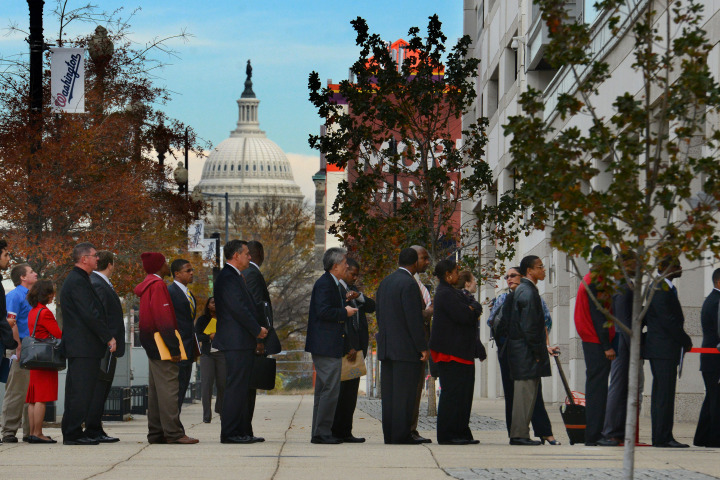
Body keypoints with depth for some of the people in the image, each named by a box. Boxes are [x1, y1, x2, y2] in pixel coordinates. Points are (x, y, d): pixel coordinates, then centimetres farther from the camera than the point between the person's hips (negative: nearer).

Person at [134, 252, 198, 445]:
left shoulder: (148, 286, 19)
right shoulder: (157, 285, -13)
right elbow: (163, 318, -19)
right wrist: (173, 347, -20)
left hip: (153, 346, 11)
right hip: (161, 344, -11)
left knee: (156, 389, 10)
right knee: (168, 388, -12)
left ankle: (156, 433, 11)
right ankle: (173, 432, -15)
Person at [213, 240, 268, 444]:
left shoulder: (234, 277, 20)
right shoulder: (228, 278, -14)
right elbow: (239, 308, -19)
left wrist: (257, 329, 10)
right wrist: (257, 330, -11)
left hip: (242, 342, 11)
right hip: (236, 342, -11)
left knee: (242, 388, 12)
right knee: (236, 387, -9)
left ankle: (244, 432, 16)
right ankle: (230, 433, -8)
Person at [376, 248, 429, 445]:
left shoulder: (385, 282, 13)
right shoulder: (409, 284, -13)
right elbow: (414, 319, -16)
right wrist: (423, 347, -13)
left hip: (386, 346, 8)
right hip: (406, 347, -8)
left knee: (389, 392, 9)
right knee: (404, 392, -6)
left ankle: (389, 433, 10)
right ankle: (401, 434, -8)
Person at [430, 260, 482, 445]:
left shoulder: (452, 292, 20)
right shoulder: (445, 294, -15)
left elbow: (476, 308, 17)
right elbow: (465, 316, -21)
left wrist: (472, 308, -4)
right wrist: (471, 310, -1)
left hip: (462, 351, 11)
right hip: (450, 352, -11)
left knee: (463, 392, 11)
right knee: (452, 393, -8)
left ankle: (462, 433, 15)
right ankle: (447, 435, -6)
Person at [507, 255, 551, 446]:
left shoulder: (521, 290, 17)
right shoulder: (528, 292, -15)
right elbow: (529, 327, -19)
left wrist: (540, 350, 20)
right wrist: (538, 353, -16)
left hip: (521, 350, 10)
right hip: (526, 351, -10)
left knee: (526, 393, 11)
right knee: (525, 392, -8)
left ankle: (519, 434, 14)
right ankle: (519, 434, -7)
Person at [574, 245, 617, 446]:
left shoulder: (589, 280, 18)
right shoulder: (596, 282, -13)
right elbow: (598, 316, -18)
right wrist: (607, 346, -19)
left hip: (591, 341, 10)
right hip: (597, 343, -10)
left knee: (595, 388, 12)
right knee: (598, 387, -9)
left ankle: (593, 435, 15)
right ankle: (595, 435, -9)